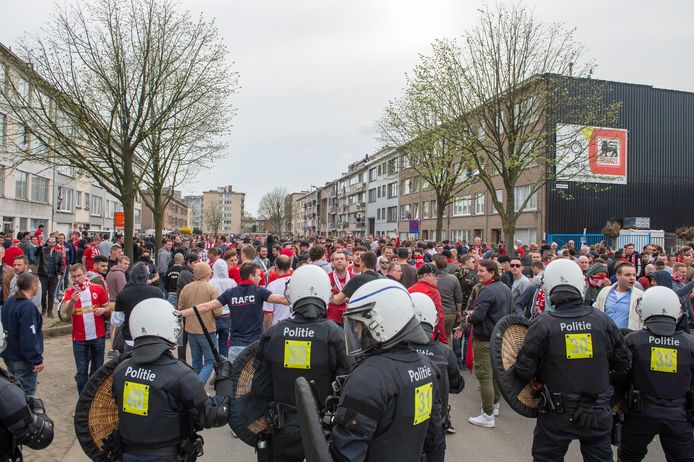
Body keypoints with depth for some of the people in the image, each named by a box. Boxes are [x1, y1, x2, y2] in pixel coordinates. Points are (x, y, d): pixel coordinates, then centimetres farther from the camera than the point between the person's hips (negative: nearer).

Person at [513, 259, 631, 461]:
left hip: (557, 415, -2)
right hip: (599, 414, 3)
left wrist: (536, 378, 7)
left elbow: (524, 370, -15)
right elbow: (623, 365, 2)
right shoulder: (603, 321, -9)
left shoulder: (542, 324, -17)